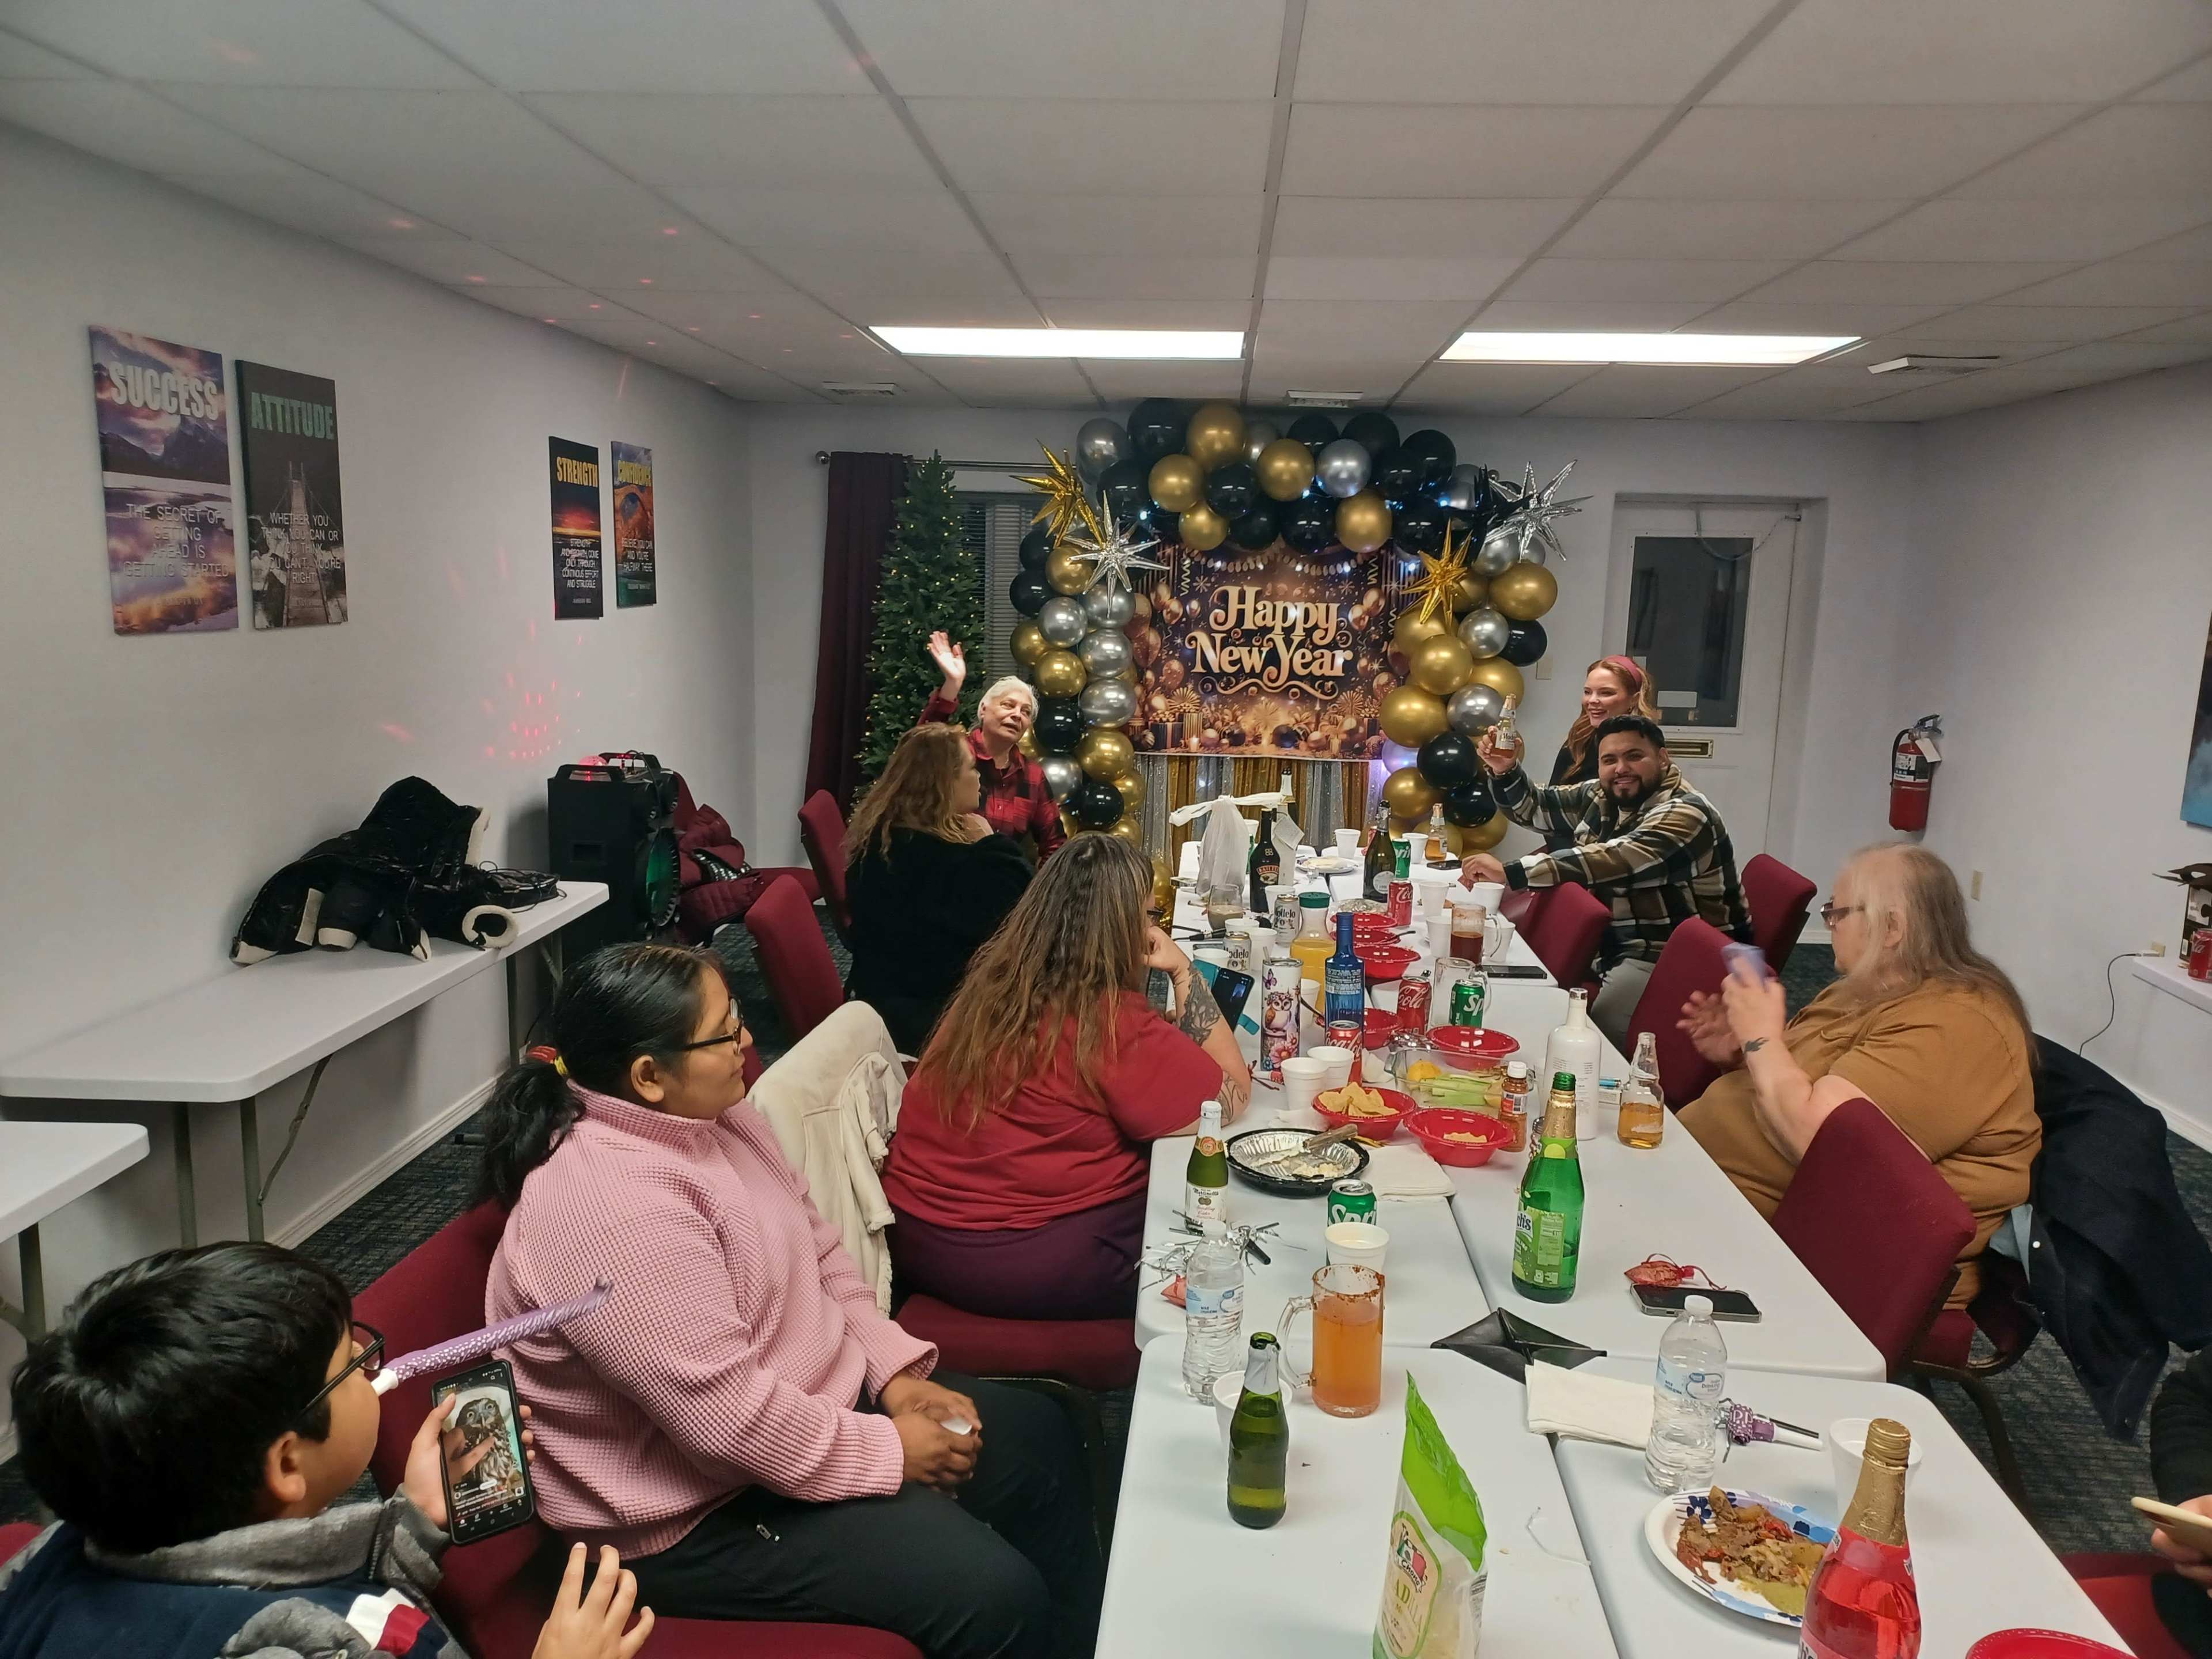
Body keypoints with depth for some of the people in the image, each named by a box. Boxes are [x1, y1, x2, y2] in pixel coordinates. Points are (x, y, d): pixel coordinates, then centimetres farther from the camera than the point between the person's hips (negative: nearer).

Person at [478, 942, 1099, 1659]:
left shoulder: (709, 1113, -2)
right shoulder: (610, 1209, -31)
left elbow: (818, 1254, 8)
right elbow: (727, 1418, -30)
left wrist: (895, 1370, -3)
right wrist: (886, 1453, -18)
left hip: (810, 1399, 10)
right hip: (700, 1507, -9)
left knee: (1039, 1439, 11)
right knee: (995, 1595, -18)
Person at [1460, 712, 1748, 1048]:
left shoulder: (1684, 814, -23)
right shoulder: (1601, 797, 5)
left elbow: (1613, 859, -37)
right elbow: (1534, 807, 17)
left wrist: (1510, 872, -44)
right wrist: (1505, 770, -6)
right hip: (1619, 946, 8)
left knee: (1587, 1039, -27)